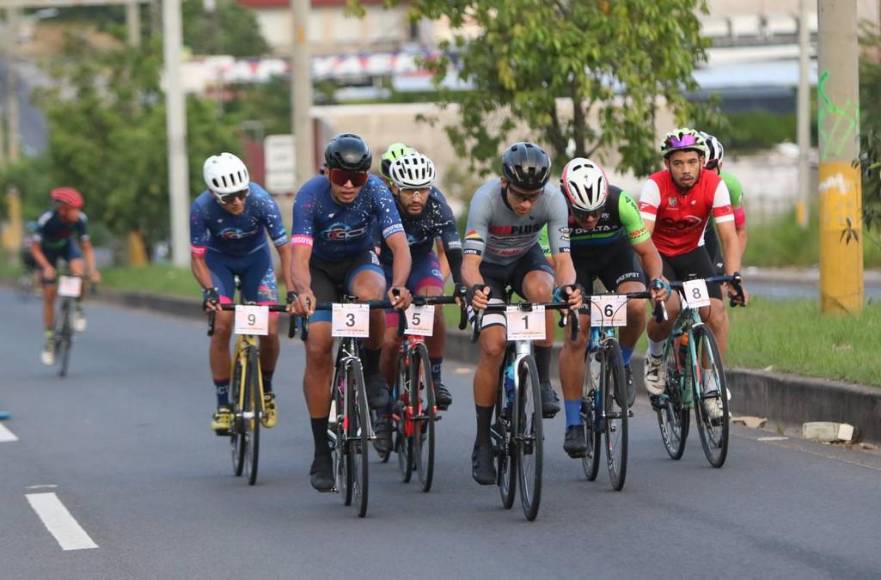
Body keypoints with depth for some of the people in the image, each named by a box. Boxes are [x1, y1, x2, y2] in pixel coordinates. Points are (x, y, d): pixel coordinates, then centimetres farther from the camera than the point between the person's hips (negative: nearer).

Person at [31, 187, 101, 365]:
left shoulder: (80, 219, -28)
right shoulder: (46, 220, -35)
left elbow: (86, 247, -18)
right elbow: (35, 248, -26)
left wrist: (92, 269, -33)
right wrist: (47, 267, -41)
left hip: (67, 245, 2)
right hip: (48, 250, -1)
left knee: (78, 269, -31)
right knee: (49, 295, -5)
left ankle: (78, 308, -6)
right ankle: (49, 338, 9)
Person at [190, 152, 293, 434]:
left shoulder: (261, 200, -33)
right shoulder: (202, 208, -31)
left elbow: (284, 249, -26)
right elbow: (197, 257, -21)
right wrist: (209, 290, -37)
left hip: (255, 257, 0)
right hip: (219, 259, 0)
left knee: (270, 329, -12)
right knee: (222, 325, -18)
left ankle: (266, 389, 16)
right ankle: (223, 403, -7)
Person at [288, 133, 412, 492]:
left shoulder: (376, 191, -25)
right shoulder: (311, 195, -28)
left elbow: (400, 246, -33)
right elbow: (299, 256, -36)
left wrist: (398, 286, -54)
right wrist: (302, 291, -58)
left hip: (359, 263, 0)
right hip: (320, 269, 0)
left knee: (369, 294, -37)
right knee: (317, 349, -16)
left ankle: (372, 370, -8)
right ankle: (322, 453, -6)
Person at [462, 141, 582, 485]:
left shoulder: (553, 200, -29)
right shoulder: (485, 199, -35)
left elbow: (562, 257, -32)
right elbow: (470, 261, -40)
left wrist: (568, 286, -55)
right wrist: (475, 288, -62)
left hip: (526, 259, 1)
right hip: (488, 266, -1)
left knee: (541, 290, -35)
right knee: (493, 346, -17)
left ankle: (542, 382, -17)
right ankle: (482, 445, -5)